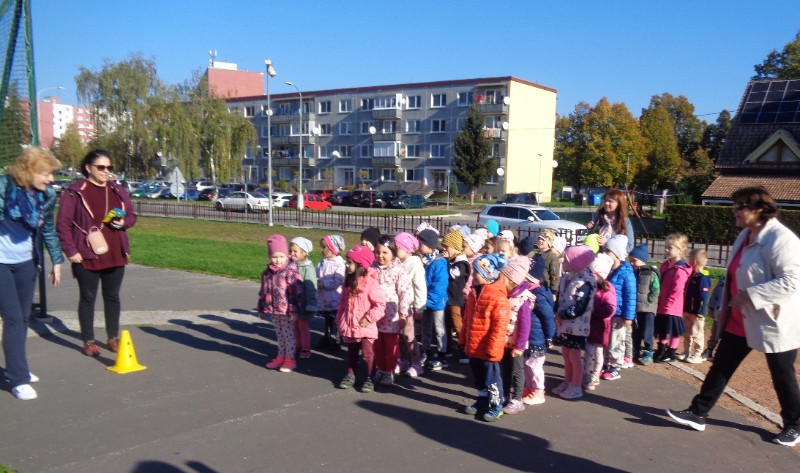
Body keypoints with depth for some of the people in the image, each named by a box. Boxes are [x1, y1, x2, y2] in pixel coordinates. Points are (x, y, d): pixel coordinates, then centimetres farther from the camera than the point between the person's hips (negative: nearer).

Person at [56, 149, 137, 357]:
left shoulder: (117, 190, 9)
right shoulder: (75, 191, -6)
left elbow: (131, 215, 17)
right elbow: (63, 224, -7)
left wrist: (123, 222, -6)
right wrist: (70, 251, -12)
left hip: (115, 256, 4)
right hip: (87, 256, -4)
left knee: (112, 297, 12)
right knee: (88, 298, 6)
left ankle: (113, 338, 24)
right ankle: (88, 341, 17)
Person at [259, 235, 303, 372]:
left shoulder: (291, 272, -15)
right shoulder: (267, 272, 6)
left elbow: (297, 293, -17)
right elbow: (263, 292, 14)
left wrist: (294, 310, -19)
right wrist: (262, 309, 15)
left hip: (287, 311, -6)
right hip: (274, 311, 6)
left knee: (288, 334, 4)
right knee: (279, 334, 18)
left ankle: (290, 359, 13)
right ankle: (281, 356, 29)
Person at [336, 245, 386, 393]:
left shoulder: (370, 282, -18)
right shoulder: (349, 281, 5)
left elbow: (381, 304, -21)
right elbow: (343, 302, 13)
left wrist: (369, 318, -20)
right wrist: (340, 320, 11)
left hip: (365, 328, -7)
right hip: (350, 326, 7)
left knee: (367, 353, 1)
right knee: (351, 353, 18)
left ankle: (369, 378, 13)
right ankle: (350, 375, 31)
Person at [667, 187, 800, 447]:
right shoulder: (745, 236, 9)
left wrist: (749, 295, -27)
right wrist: (725, 307, 15)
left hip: (773, 323, -8)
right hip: (740, 320, 8)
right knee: (720, 366, 8)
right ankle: (698, 413, 16)